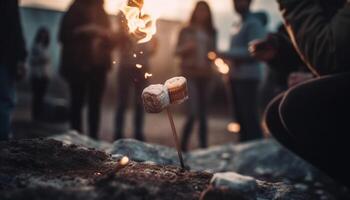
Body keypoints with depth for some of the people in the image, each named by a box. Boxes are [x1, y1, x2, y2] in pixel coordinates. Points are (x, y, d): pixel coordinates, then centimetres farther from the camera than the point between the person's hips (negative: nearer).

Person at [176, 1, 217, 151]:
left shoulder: (211, 33, 14)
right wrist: (186, 47, -14)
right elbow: (177, 51, 5)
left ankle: (204, 147, 7)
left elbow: (213, 52, 18)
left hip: (205, 74, 4)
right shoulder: (186, 31, 6)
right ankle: (183, 146, -5)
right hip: (190, 73, -4)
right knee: (193, 112, -15)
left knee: (203, 113, 3)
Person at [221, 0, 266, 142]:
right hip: (237, 76, 9)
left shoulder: (253, 23, -7)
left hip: (248, 76, -9)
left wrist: (228, 54, -16)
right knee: (241, 116, 11)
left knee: (250, 117, -9)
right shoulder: (241, 24, 20)